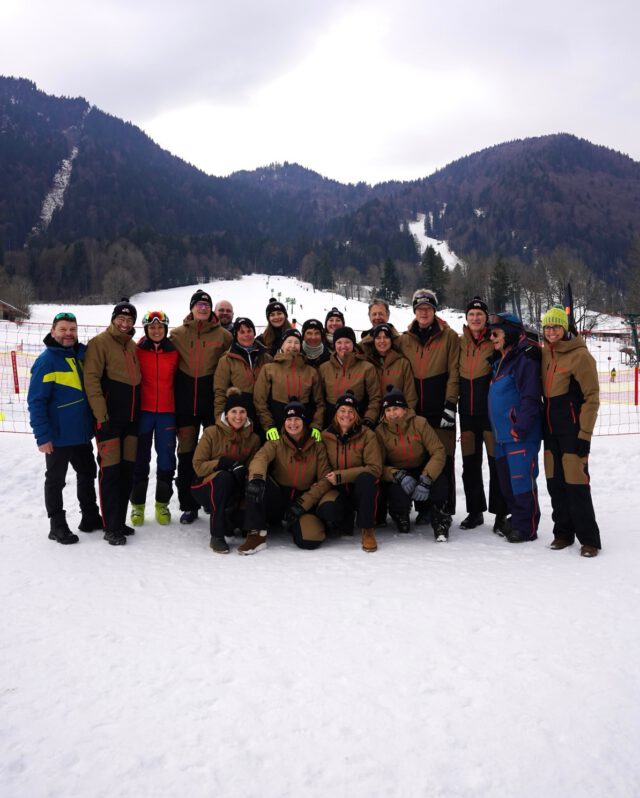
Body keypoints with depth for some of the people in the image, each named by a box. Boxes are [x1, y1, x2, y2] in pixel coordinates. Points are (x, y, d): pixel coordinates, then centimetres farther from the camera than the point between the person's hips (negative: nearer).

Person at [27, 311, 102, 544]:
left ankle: (91, 517, 31)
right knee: (55, 481, 8)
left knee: (87, 474, 17)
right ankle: (57, 526, 19)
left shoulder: (82, 354, 4)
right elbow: (36, 402, -16)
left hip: (82, 433, 7)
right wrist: (42, 436, -19)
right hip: (58, 436, -6)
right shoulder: (46, 360, -13)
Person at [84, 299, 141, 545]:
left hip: (131, 418, 7)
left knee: (127, 470, 9)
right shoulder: (99, 343, -6)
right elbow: (91, 380, -13)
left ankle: (119, 521, 20)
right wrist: (101, 415, -18)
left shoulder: (133, 346, 16)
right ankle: (111, 528, 1)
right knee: (110, 471, -6)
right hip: (110, 418, -7)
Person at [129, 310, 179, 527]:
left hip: (167, 411, 1)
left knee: (166, 457, 3)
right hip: (143, 410, -1)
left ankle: (162, 503, 17)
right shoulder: (137, 351, 0)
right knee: (141, 458, 3)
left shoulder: (174, 352, 5)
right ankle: (137, 504, 16)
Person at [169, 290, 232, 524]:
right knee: (186, 452, 6)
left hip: (213, 399, -1)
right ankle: (188, 505, 16)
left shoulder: (223, 335, 3)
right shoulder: (178, 334, 6)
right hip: (185, 401, 1)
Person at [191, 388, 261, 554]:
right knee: (224, 477, -37)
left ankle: (228, 524, 7)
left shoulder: (253, 439, 0)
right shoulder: (212, 433, -9)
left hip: (233, 490, 3)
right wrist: (222, 462, -26)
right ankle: (216, 537, -28)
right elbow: (198, 465, -10)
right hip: (206, 486, -3)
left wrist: (242, 471, -26)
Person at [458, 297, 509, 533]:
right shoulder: (459, 342, 8)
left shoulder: (495, 341, -4)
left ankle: (501, 513, 10)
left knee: (497, 462, -1)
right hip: (467, 410, 4)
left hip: (491, 409, -4)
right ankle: (475, 511, 22)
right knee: (470, 463, 10)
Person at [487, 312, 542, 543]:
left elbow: (530, 399, -19)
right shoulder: (501, 360, 16)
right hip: (502, 434, 10)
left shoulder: (524, 359, -14)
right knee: (506, 479, 15)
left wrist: (520, 428, -22)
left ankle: (527, 527, 6)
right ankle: (516, 520, 28)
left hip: (521, 435, -10)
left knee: (522, 479, -5)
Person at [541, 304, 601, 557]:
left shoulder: (580, 355, -10)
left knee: (576, 484, -5)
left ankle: (589, 539, 7)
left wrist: (584, 434, -13)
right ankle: (563, 532, 23)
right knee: (555, 483, 10)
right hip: (551, 429, 7)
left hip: (572, 430, -6)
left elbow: (591, 398, -10)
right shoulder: (545, 353, 10)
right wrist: (544, 425, 14)